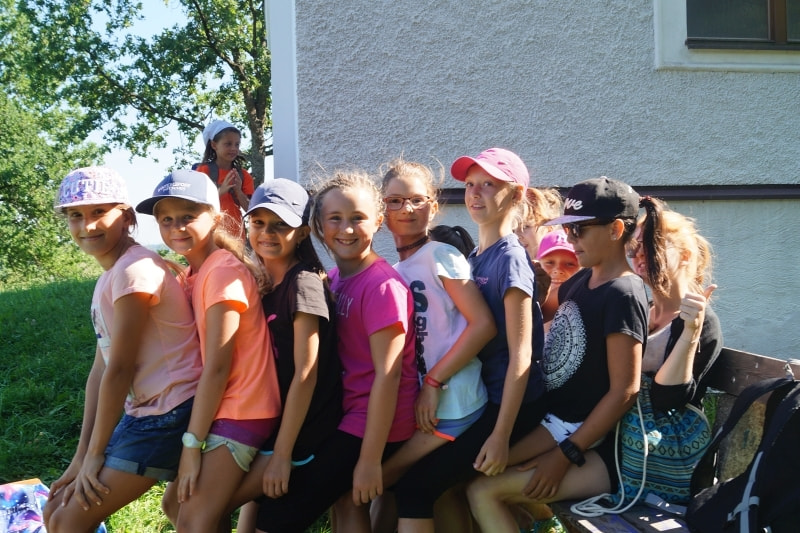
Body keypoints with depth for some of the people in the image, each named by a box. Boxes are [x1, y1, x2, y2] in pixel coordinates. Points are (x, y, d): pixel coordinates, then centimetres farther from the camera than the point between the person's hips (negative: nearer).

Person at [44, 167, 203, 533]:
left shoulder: (135, 270, -19)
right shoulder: (109, 277, 11)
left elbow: (120, 369, -17)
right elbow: (101, 367, 9)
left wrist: (95, 452, -8)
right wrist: (82, 454, 6)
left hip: (171, 414, -9)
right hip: (142, 412, 9)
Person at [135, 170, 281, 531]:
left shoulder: (224, 270, -18)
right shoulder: (189, 275, 9)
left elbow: (217, 366, -20)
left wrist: (192, 443, -17)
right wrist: (191, 435, 3)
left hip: (241, 411, -9)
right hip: (214, 407, 9)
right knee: (175, 503, 17)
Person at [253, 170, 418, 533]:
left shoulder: (382, 285, -17)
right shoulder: (333, 279, 6)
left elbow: (388, 374, -19)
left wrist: (370, 459, -17)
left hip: (375, 423, -8)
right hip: (346, 414, 8)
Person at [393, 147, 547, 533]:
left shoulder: (510, 257, -15)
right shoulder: (474, 257, 9)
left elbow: (521, 354, -18)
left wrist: (501, 435, -19)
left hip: (510, 405, -8)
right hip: (481, 397, 8)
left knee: (415, 485, -8)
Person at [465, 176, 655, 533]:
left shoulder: (622, 295, -17)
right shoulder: (581, 281, 8)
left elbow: (625, 390, -20)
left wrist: (566, 455, -19)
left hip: (595, 444, -8)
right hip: (555, 423, 8)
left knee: (483, 490, -18)